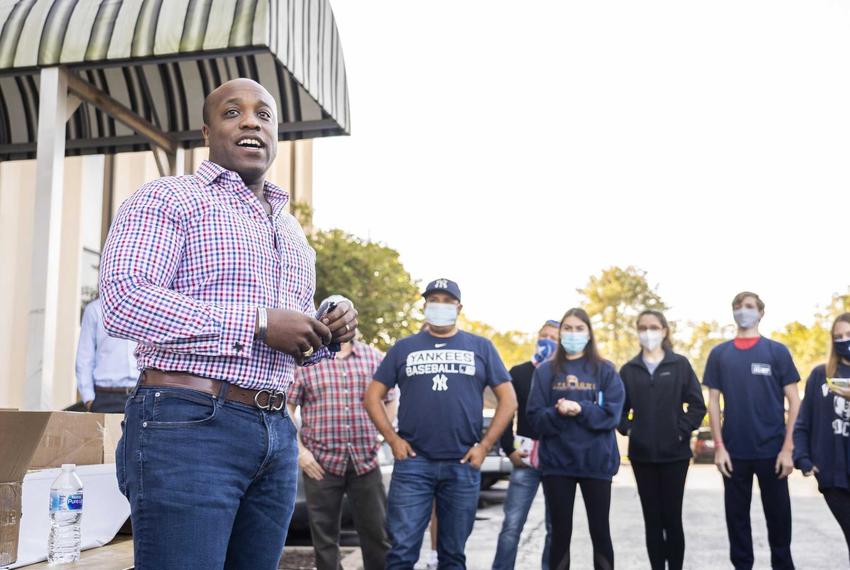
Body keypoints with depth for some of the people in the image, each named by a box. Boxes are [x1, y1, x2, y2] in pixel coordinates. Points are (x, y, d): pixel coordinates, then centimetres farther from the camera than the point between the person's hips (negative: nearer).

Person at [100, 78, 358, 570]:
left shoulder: (293, 232, 22)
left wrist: (329, 330, 4)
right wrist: (259, 322, -17)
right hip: (187, 425, -7)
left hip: (277, 435, 7)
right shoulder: (167, 198, 0)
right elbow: (122, 298, -17)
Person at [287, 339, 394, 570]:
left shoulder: (374, 357, 7)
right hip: (320, 462, -2)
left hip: (365, 461, 2)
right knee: (324, 537, 7)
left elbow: (390, 399, 15)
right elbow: (287, 407, 1)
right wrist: (299, 450, -6)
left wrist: (381, 438, 6)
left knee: (377, 532, 7)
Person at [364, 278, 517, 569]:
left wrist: (485, 445, -2)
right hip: (413, 462, 0)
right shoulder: (404, 348, 9)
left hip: (463, 465, 1)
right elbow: (373, 396, 9)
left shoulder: (480, 347, 8)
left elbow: (508, 399, 6)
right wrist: (393, 439, -3)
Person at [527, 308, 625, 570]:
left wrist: (581, 409, -20)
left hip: (596, 461, 0)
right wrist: (557, 412, -19)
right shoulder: (545, 371, 6)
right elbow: (535, 417, -1)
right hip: (556, 462, 1)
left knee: (600, 531, 7)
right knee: (560, 532, 7)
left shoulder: (606, 371, 4)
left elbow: (612, 414, -6)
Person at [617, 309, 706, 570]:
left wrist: (682, 430, -10)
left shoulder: (680, 364, 1)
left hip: (674, 453, -2)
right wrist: (627, 429, -6)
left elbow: (697, 405, -1)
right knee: (652, 519, 8)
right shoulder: (629, 369, 6)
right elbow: (619, 408, 10)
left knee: (672, 518, 2)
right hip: (642, 454, 2)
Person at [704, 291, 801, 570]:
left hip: (772, 449, -1)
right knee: (736, 514, 9)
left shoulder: (777, 351, 0)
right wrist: (718, 446, -3)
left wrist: (788, 448, -7)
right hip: (734, 451, 1)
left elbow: (794, 401, -1)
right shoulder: (719, 354, 5)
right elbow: (713, 401, 5)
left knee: (778, 514, 8)